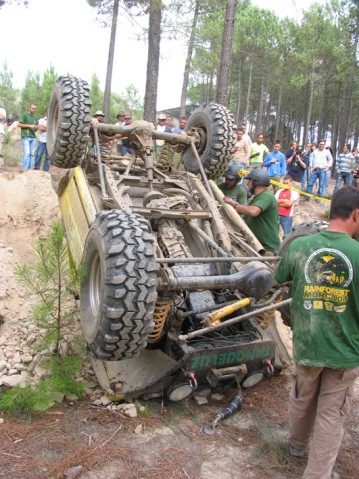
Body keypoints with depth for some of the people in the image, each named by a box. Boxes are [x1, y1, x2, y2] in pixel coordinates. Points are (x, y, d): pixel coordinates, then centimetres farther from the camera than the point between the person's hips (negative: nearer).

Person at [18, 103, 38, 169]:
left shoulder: (34, 117, 21)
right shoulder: (24, 115, 2)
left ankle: (30, 169, 5)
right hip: (26, 137, -6)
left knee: (32, 154, 2)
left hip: (33, 137, 6)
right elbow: (19, 124, -5)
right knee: (27, 153, -12)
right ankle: (25, 169, -10)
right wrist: (29, 126, -11)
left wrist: (36, 128, 3)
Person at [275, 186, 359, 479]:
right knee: (331, 415, 16)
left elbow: (280, 279, 8)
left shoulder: (299, 245, -11)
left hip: (305, 344, 3)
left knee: (302, 400, 27)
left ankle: (297, 444, 52)